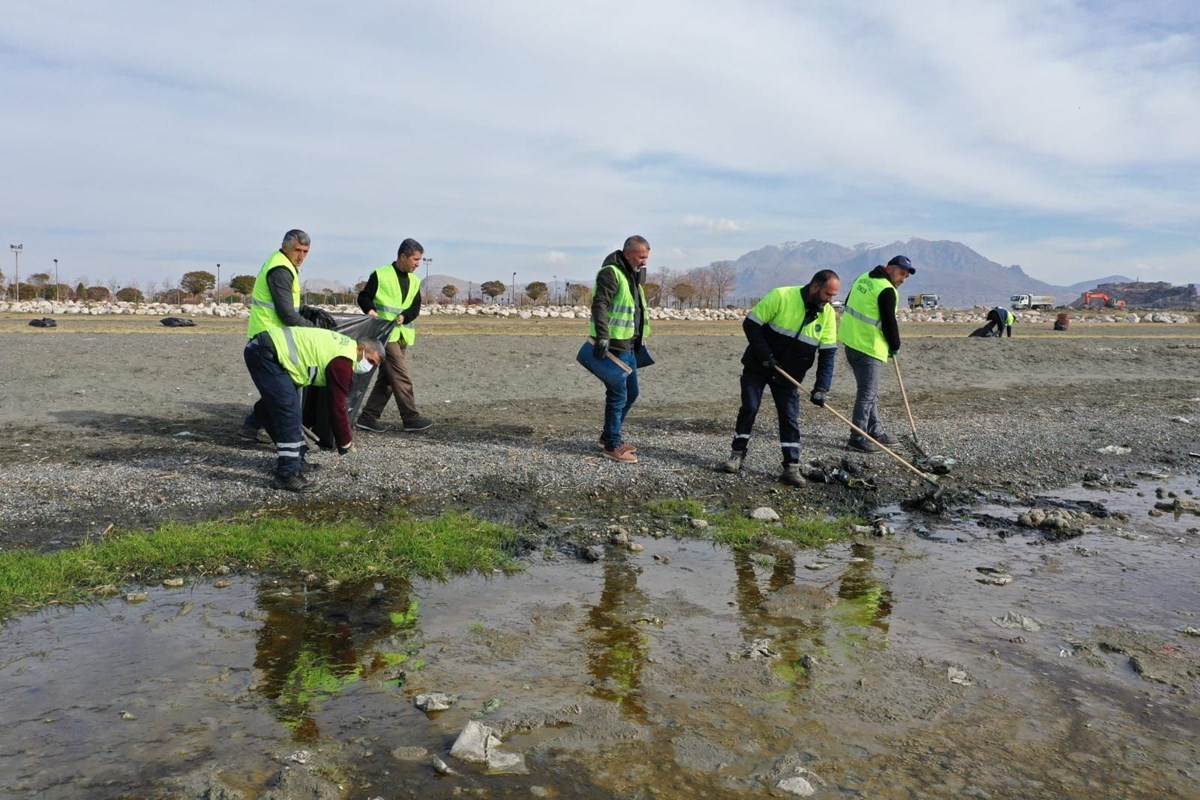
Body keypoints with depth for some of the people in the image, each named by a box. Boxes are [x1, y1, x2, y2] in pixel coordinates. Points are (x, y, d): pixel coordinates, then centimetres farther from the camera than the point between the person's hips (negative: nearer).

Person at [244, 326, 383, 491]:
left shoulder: (347, 347, 15)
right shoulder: (342, 362, -15)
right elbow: (337, 405, -9)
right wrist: (345, 443, 2)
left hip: (263, 348, 11)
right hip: (265, 353, -11)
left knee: (289, 410, 16)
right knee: (288, 412, -13)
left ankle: (295, 460, 25)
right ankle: (287, 475, -10)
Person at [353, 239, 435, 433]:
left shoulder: (414, 281, 13)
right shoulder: (380, 275, -5)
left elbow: (415, 308, 8)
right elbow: (364, 297, -1)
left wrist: (404, 316, -12)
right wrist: (370, 310, -20)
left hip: (402, 335, 7)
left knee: (387, 378, 8)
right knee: (401, 377, -10)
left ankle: (368, 417, 14)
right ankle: (411, 418, -5)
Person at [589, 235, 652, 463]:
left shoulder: (632, 275, 19)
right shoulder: (611, 273, -13)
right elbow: (599, 305, -24)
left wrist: (639, 341, 29)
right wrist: (602, 336, -34)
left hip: (629, 346, 10)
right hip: (613, 345, -10)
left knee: (631, 393, 16)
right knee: (618, 395, -6)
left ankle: (609, 435, 30)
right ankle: (612, 445, 4)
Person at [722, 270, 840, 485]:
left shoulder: (827, 314, -8)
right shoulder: (781, 296, -21)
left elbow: (828, 353, -6)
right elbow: (750, 324, -17)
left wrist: (821, 387, -16)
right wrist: (765, 355, -22)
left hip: (788, 376, 3)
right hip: (757, 366, -3)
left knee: (790, 417, 0)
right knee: (749, 408, -1)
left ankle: (791, 466, 4)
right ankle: (738, 453, 15)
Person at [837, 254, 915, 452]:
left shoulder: (864, 278, 12)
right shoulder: (887, 290, -15)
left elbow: (849, 303, 22)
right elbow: (889, 322, -14)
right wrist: (895, 346, 2)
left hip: (851, 341, 10)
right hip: (869, 347, -10)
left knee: (871, 391, 18)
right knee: (867, 393, -4)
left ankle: (875, 431, 27)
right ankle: (857, 438, -2)